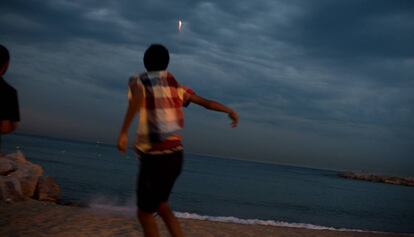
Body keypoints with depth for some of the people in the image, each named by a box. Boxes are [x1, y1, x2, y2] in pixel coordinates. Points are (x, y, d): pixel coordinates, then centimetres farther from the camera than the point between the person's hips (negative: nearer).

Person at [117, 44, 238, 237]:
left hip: (154, 157, -6)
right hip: (175, 155, 6)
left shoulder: (139, 81, -2)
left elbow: (137, 99, -26)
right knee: (160, 205, 24)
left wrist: (124, 132, -32)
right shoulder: (175, 86, 12)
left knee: (144, 212, 8)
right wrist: (230, 111, 32)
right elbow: (206, 103, 16)